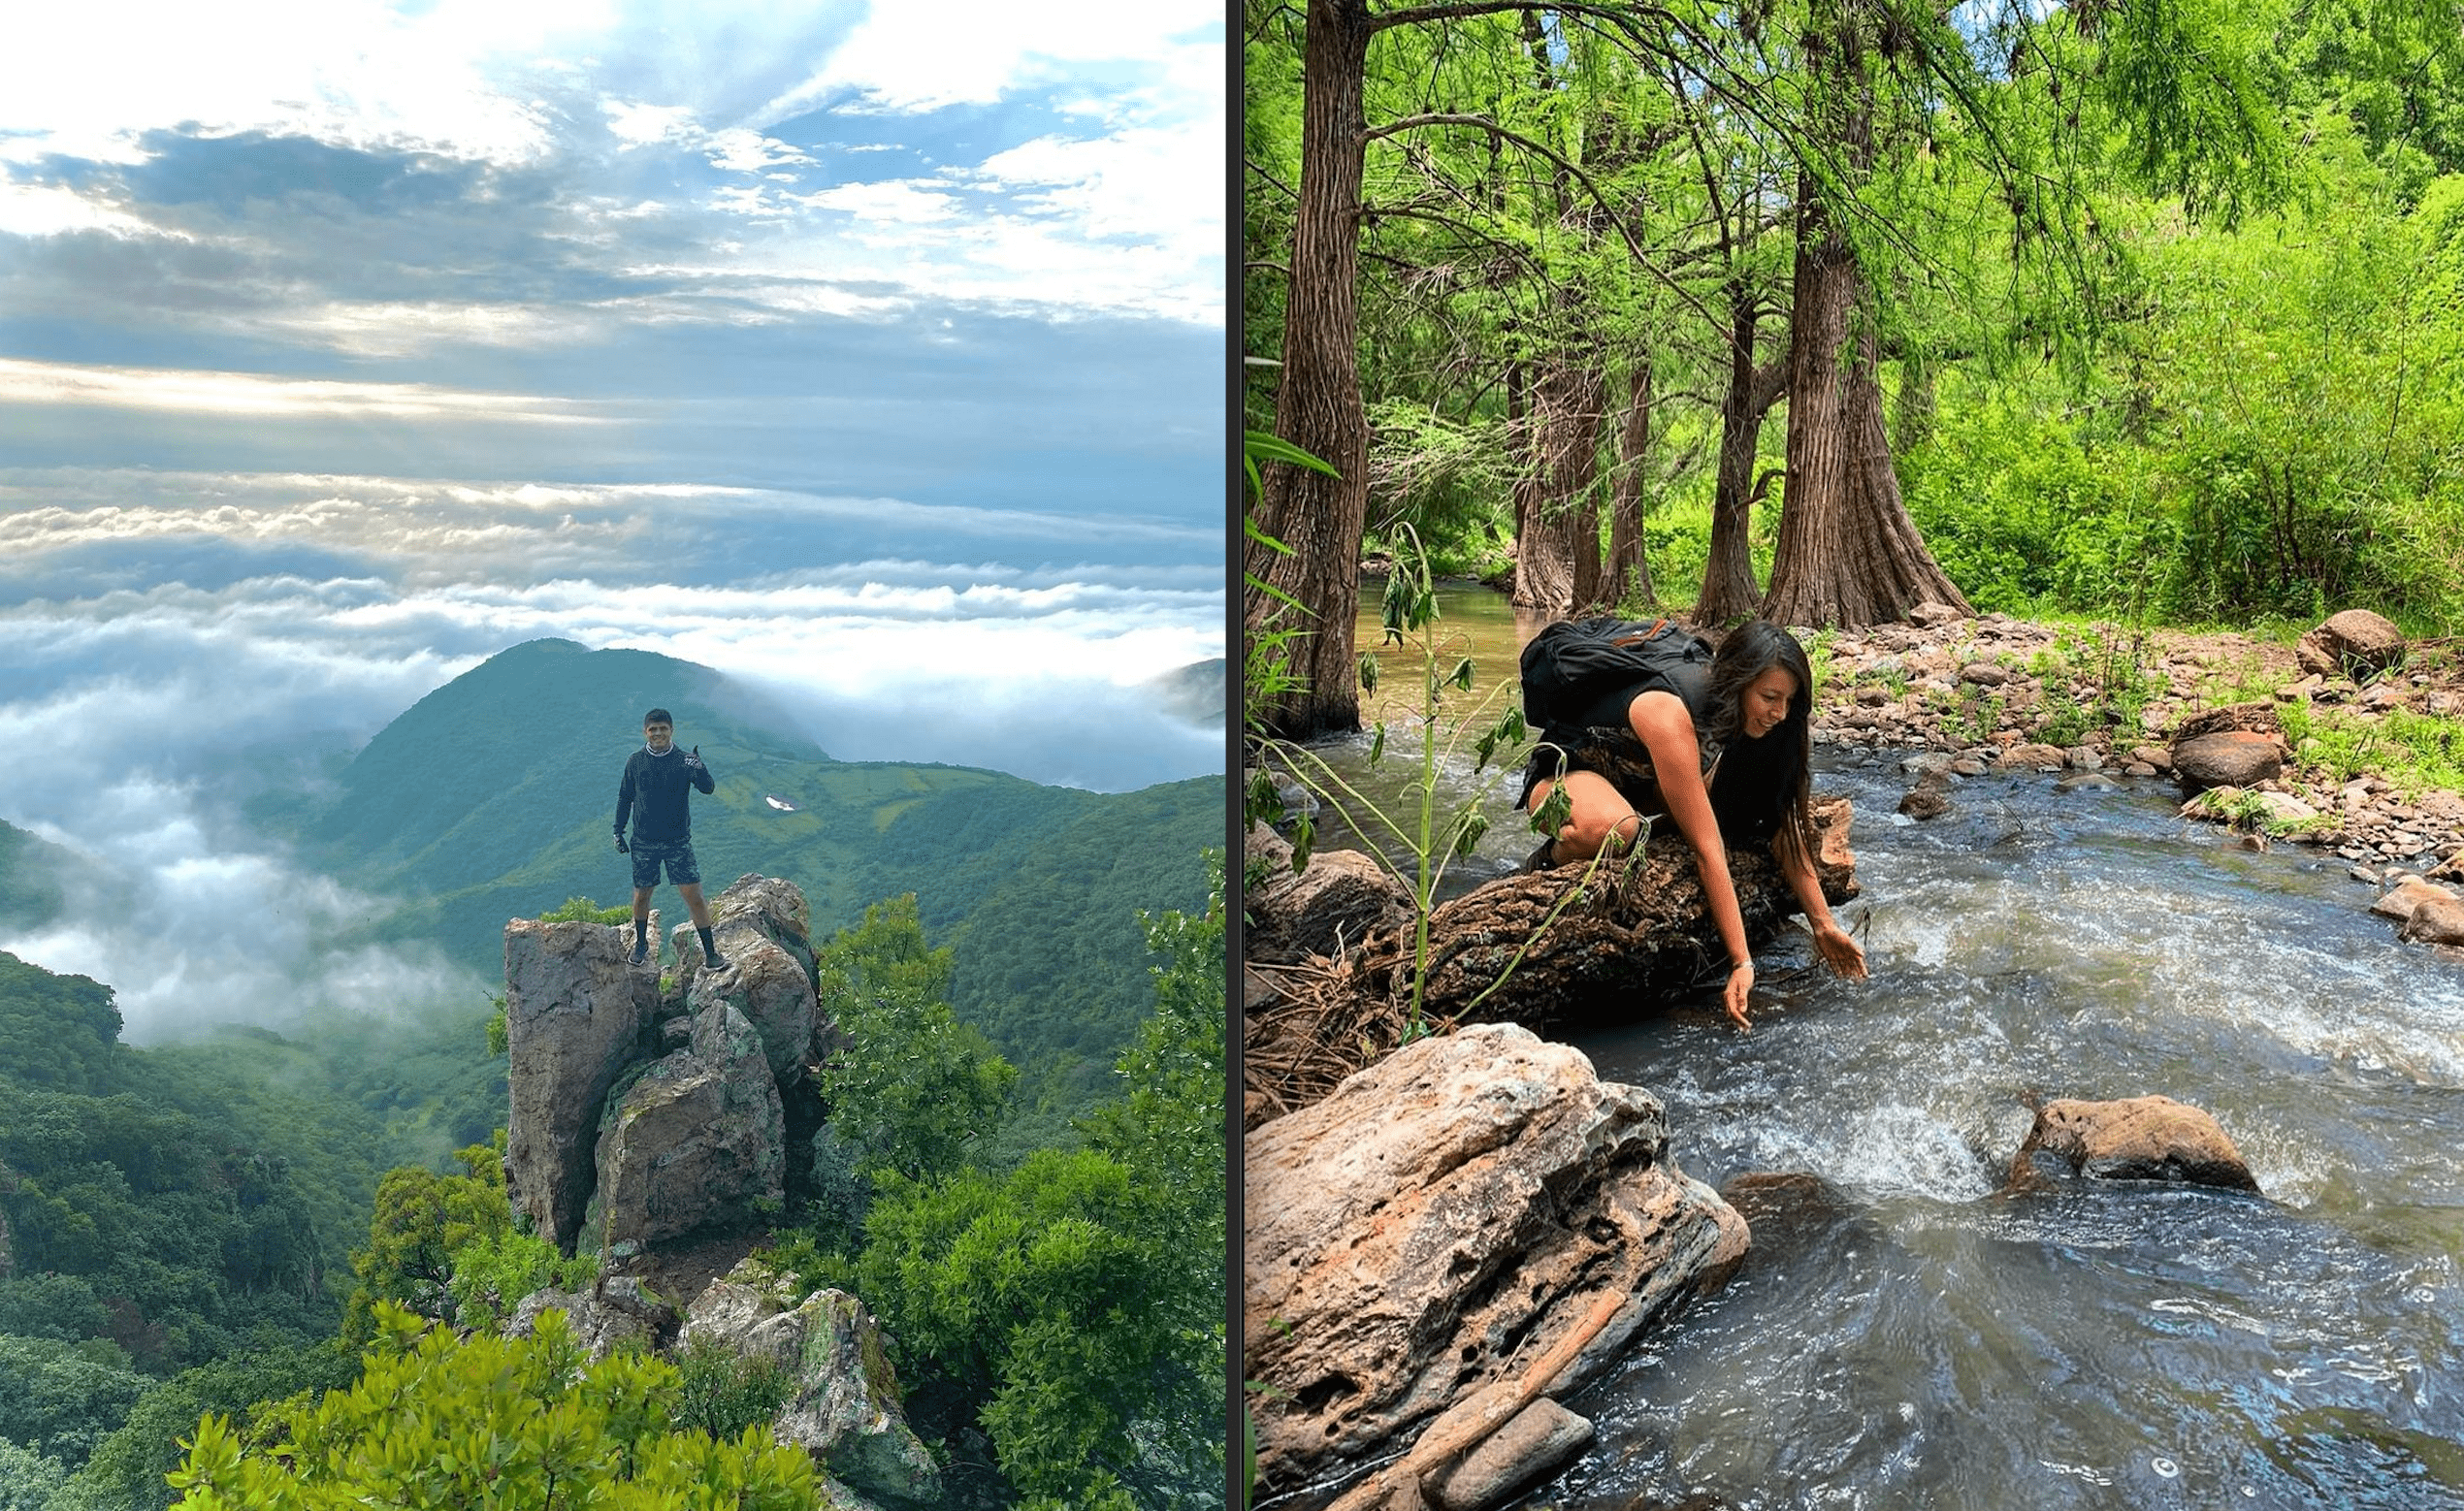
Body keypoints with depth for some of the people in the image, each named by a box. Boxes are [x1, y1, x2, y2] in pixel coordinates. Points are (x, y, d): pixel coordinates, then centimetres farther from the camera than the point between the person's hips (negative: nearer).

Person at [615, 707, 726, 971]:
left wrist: (699, 769, -42)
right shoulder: (635, 762, -1)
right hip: (644, 841, 2)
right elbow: (625, 797, 11)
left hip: (678, 841, -2)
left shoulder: (683, 761, -7)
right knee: (641, 895, 12)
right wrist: (618, 831, 9)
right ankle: (641, 944, 37)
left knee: (694, 896, -7)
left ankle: (710, 952, 2)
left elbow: (708, 787, -21)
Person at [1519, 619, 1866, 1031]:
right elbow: (1707, 850, -37)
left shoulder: (1738, 712, -12)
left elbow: (1783, 825, -5)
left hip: (1638, 781, 9)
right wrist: (1741, 962, -36)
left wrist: (1824, 924, -8)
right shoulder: (1670, 715, -35)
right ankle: (1549, 859, -10)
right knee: (1613, 829, -42)